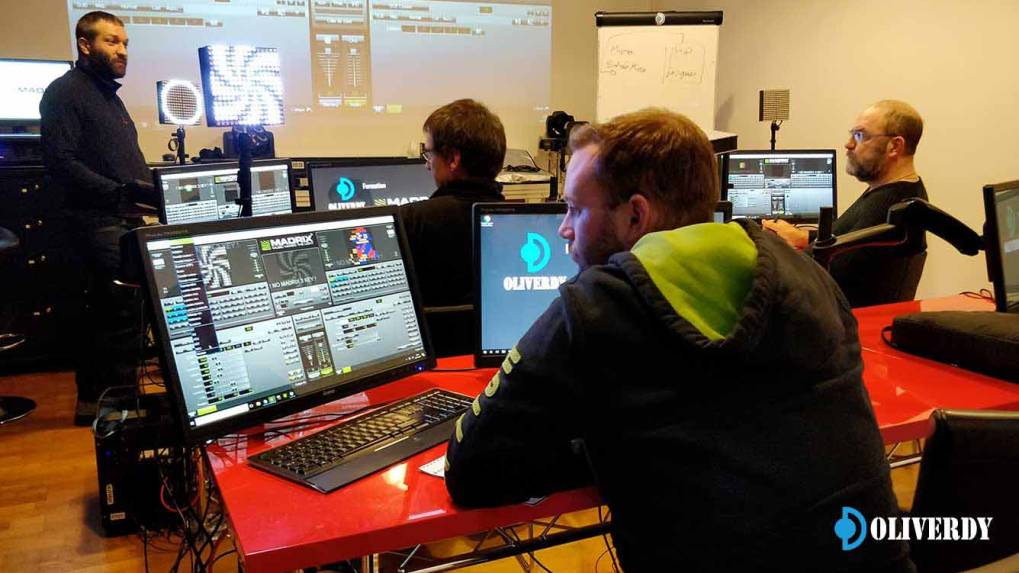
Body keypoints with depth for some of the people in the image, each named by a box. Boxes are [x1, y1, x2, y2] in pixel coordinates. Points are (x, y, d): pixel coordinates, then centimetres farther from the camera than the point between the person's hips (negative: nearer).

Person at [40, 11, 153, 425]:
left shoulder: (108, 94, 22)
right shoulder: (66, 92, -7)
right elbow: (62, 162, -19)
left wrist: (153, 184, 9)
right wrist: (122, 191, -25)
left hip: (122, 220, 9)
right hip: (101, 221, -9)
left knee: (103, 314, 13)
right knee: (125, 312, -12)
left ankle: (92, 400, 23)